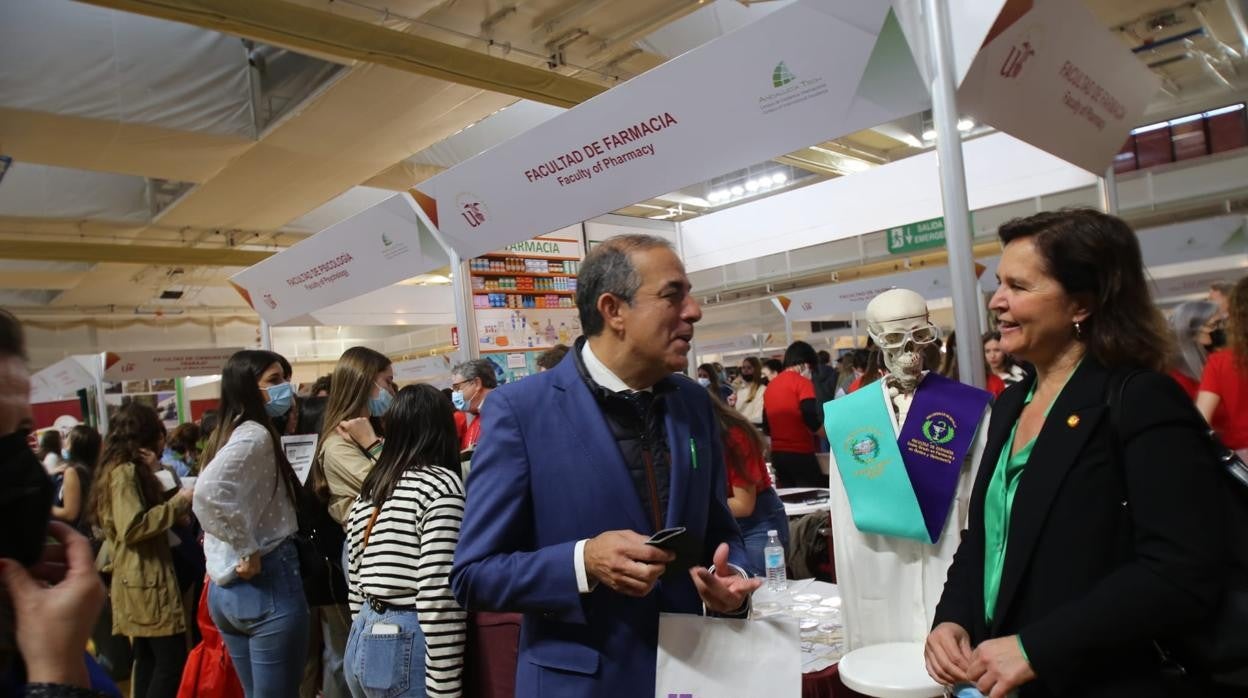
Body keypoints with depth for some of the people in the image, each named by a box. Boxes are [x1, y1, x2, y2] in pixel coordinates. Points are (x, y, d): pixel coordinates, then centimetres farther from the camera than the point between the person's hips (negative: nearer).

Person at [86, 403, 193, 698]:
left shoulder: (130, 471, 16)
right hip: (147, 581, -10)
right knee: (172, 659, -8)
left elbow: (147, 511, 13)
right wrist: (178, 502, -19)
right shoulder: (124, 472, -14)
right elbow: (132, 528, -23)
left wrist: (152, 473, 4)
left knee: (149, 659, 13)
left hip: (143, 580, 10)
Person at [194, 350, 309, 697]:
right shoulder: (254, 435, -16)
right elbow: (209, 492, -32)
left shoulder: (227, 434, 12)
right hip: (266, 584, -9)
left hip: (226, 587, 9)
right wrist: (248, 550, -23)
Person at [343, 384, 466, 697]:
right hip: (408, 648, -7)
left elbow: (356, 581, 14)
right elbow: (437, 593, -20)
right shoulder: (441, 484, -13)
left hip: (363, 643, 8)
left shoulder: (369, 489, 9)